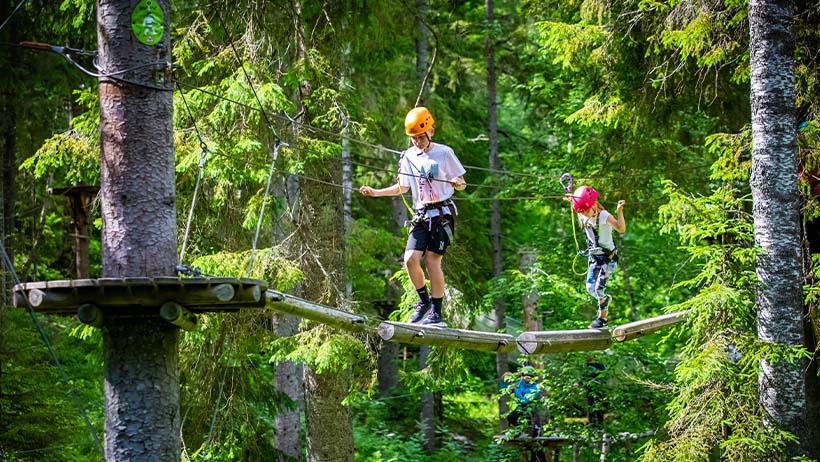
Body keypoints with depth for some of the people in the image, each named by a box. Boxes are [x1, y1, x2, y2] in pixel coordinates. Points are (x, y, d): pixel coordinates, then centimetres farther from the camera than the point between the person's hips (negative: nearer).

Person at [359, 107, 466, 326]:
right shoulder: (408, 156, 10)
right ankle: (424, 301, 13)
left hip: (442, 213, -4)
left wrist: (459, 184, -21)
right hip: (421, 215, 4)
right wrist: (376, 192, 8)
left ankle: (437, 313, -2)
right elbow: (402, 187, 18)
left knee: (432, 260, -10)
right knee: (410, 259, -9)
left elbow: (461, 183, 3)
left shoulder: (444, 153, -1)